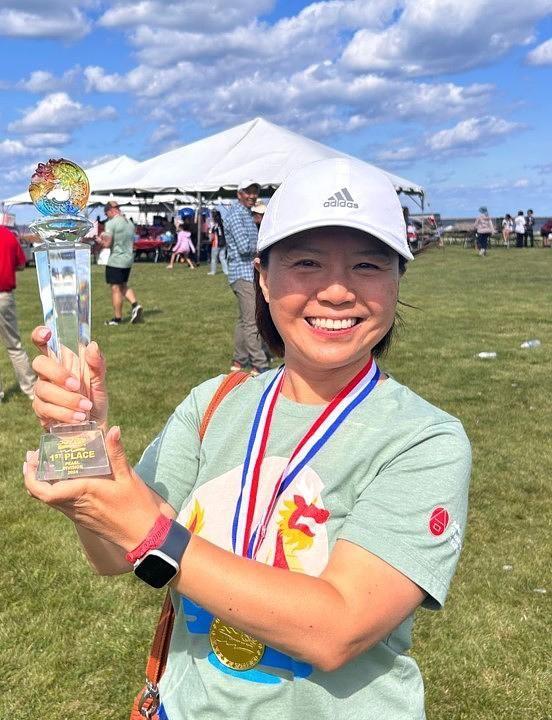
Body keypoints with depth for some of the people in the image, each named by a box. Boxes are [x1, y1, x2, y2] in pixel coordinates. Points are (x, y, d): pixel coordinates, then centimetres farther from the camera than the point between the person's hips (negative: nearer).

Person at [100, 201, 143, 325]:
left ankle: (117, 318, 7)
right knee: (123, 285, 20)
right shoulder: (130, 223, 10)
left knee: (116, 288, 1)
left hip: (115, 260, -7)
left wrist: (100, 238, 4)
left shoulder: (111, 223, -13)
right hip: (129, 259, 7)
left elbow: (107, 244, -18)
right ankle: (135, 305, 0)